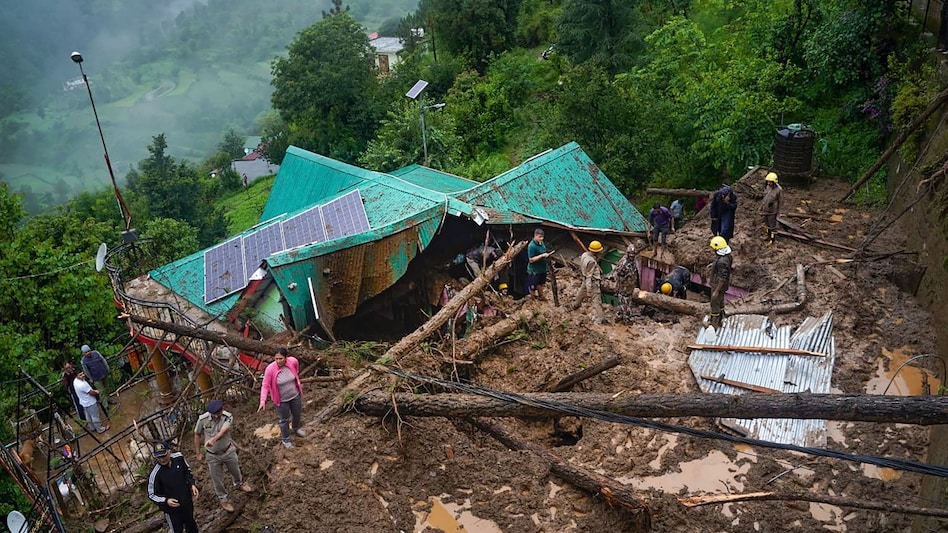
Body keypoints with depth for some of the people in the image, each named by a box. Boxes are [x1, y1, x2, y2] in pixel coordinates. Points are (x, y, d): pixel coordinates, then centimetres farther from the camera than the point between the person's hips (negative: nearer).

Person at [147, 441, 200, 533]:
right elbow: (152, 495, -15)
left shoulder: (178, 457, -17)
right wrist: (165, 501, -30)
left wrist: (192, 484, -7)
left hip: (187, 501, 4)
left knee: (191, 525, 29)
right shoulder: (155, 474, -29)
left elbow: (187, 471, 4)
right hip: (172, 508, -4)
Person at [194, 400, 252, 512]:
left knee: (235, 470, 25)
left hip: (228, 451, 1)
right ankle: (223, 499, 37)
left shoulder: (228, 417, -26)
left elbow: (223, 431, -44)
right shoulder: (202, 419, -21)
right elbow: (197, 435, -5)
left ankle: (239, 483, 58)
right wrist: (198, 453, -1)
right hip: (212, 455, 0)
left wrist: (213, 440, -63)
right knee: (217, 479, 13)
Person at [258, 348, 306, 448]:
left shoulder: (293, 361, -21)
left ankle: (295, 428, 60)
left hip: (295, 395, 4)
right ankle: (286, 439, 43)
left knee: (297, 414, 27)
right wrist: (263, 401, -31)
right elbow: (265, 386, -22)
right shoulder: (270, 369, -29)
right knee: (284, 420, 16)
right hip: (282, 400, -3)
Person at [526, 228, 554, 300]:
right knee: (532, 286, 8)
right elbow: (531, 260, -25)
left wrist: (548, 254, 2)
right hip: (534, 270, -8)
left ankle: (540, 296, 44)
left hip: (542, 268, 8)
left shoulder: (541, 243, 1)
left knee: (540, 283, 25)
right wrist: (542, 255, -29)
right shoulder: (532, 246, -25)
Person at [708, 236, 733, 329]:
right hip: (717, 282, 9)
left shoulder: (722, 261, -36)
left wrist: (716, 291, -24)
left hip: (719, 285, -9)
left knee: (715, 304, 7)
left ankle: (714, 324, 22)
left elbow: (722, 279, -31)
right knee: (720, 301, 26)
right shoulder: (726, 255, -6)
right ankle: (720, 319, 45)